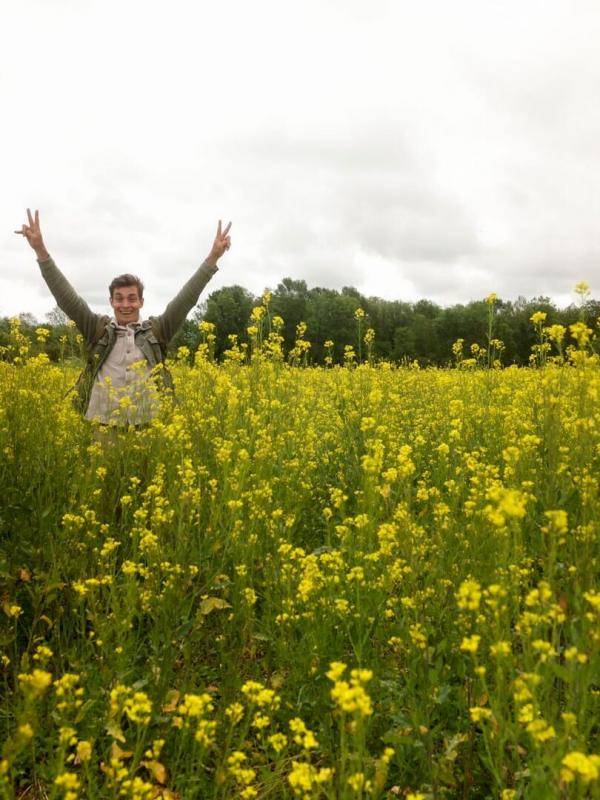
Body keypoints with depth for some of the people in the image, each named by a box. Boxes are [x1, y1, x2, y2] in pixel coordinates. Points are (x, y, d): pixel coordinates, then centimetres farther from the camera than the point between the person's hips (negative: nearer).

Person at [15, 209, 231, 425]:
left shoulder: (156, 331, 7)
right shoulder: (98, 330, 7)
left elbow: (186, 298, 0)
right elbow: (67, 297, -1)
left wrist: (213, 257, -8)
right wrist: (41, 250, -10)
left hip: (148, 427, 0)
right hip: (104, 427, 0)